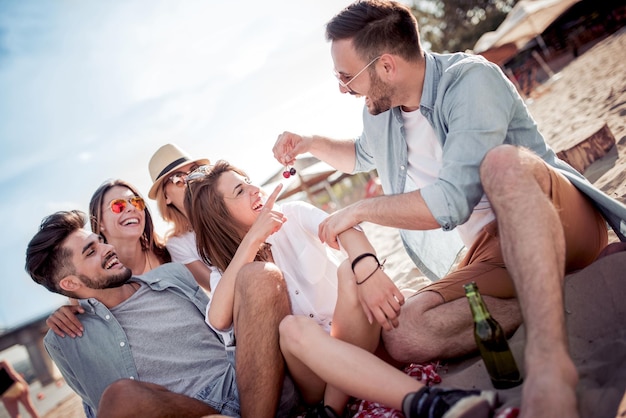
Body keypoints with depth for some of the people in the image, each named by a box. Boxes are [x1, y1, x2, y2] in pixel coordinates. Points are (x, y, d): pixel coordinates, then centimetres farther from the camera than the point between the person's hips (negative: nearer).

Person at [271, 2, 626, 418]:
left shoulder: (470, 79, -15)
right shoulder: (379, 112, 10)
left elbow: (451, 202, -25)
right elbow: (363, 156, 35)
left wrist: (360, 210, -11)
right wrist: (312, 143, 17)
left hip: (565, 225, -5)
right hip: (489, 256, 6)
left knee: (502, 162, -39)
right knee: (403, 336, -22)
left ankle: (548, 362, -44)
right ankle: (552, 299, -16)